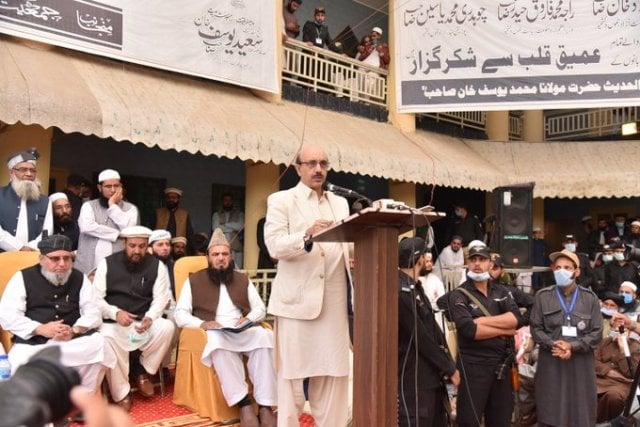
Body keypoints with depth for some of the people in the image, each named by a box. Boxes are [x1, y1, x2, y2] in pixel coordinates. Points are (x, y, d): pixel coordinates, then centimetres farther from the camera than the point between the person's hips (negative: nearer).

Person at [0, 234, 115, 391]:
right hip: (32, 342, -2)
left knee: (99, 345, -26)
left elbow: (93, 314, 6)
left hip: (73, 341, 2)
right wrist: (41, 329, -17)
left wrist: (74, 330, -16)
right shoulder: (22, 278, 4)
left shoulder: (80, 279, 11)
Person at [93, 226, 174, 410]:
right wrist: (115, 313, -23)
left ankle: (144, 371, -2)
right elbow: (96, 298, -3)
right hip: (114, 323, -1)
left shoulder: (157, 265, 3)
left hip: (145, 322, 2)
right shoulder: (107, 263, 1)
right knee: (107, 339, -35)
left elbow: (161, 298, -2)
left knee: (167, 327, -29)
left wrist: (149, 317, -24)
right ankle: (121, 394, -17)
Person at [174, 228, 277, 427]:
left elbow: (260, 308, 16)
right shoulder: (194, 281, 13)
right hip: (214, 334, -2)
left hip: (244, 332, 3)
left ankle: (265, 406, -35)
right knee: (217, 339, -40)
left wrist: (249, 318, -7)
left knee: (264, 335, -32)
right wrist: (202, 323, -14)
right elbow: (180, 314, 5)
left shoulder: (243, 280, 21)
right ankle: (244, 404, -38)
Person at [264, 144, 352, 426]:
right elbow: (274, 245, -11)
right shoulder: (281, 200, 2)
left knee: (333, 373, 6)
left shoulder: (340, 203, 18)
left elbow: (347, 244, 16)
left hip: (334, 300, 4)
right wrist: (307, 235, -28)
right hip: (297, 298, -4)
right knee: (292, 373, 2)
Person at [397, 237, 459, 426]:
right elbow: (421, 339, -20)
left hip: (431, 376, 10)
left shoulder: (415, 287, 12)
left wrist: (448, 364, 6)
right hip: (415, 379, -10)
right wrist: (449, 369, -10)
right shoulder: (401, 291, -20)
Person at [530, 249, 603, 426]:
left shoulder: (590, 298, 5)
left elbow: (597, 333, 0)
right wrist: (553, 344, -15)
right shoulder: (542, 296, 4)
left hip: (581, 364, 1)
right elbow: (536, 329, 2)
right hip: (550, 364, 0)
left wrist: (572, 347, -13)